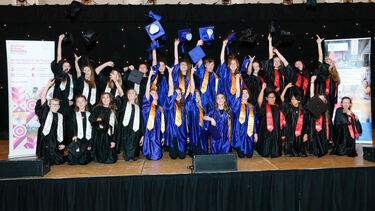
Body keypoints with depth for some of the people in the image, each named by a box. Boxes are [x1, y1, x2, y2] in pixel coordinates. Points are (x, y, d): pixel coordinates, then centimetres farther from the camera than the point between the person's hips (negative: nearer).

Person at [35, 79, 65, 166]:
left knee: (58, 161, 2)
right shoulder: (46, 112, 3)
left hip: (55, 141, 4)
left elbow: (61, 131, 11)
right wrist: (48, 85, -10)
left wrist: (62, 143, 4)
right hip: (45, 139, -3)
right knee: (47, 162, -6)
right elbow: (42, 97, -7)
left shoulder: (60, 116, 12)